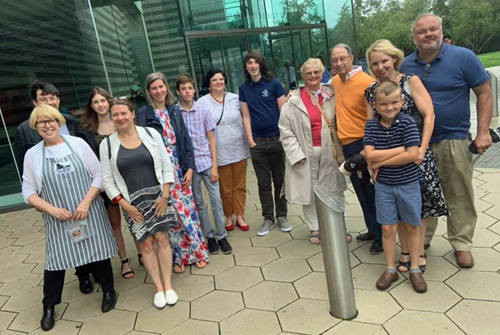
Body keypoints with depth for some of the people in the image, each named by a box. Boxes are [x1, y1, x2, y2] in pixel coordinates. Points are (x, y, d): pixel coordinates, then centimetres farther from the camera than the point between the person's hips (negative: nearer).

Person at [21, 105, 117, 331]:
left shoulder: (78, 143, -2)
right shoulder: (32, 154, 1)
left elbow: (99, 175, -2)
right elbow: (28, 191, 4)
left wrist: (86, 202, -13)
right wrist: (52, 209, -12)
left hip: (89, 212, 0)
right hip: (57, 219, 1)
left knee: (97, 252, 9)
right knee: (55, 260, 4)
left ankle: (108, 291, 32)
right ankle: (49, 306, 27)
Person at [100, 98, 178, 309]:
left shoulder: (151, 134, -2)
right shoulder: (107, 145, -1)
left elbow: (166, 166, 0)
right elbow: (107, 180, 0)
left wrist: (164, 195, -7)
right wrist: (125, 205, -6)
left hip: (158, 197, 0)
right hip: (133, 203, 0)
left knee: (162, 239, 2)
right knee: (146, 244, 5)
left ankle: (168, 285, 17)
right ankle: (158, 288, 20)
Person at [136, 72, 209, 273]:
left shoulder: (175, 111, 7)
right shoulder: (143, 114, -3)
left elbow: (186, 140, 6)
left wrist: (190, 167, 0)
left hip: (179, 168, 3)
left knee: (187, 209, 7)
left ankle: (196, 251, 22)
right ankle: (178, 256, 20)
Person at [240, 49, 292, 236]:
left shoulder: (274, 84, -1)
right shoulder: (244, 88, 6)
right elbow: (246, 116, 5)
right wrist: (250, 141, -1)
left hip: (277, 139, -1)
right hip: (257, 142, 2)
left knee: (279, 180, 8)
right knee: (263, 183, 9)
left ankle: (282, 216, 22)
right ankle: (268, 218, 20)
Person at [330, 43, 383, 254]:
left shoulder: (366, 82, -16)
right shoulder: (335, 81, 8)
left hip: (363, 144, -8)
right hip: (347, 144, 8)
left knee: (373, 192, 2)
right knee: (361, 192, 18)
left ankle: (382, 236, 18)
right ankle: (373, 230, 34)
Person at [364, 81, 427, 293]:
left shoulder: (407, 122, -11)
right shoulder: (371, 126, -4)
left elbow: (413, 155, -20)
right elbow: (370, 156, -14)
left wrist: (381, 162, -17)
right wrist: (400, 149, -18)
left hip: (408, 184, -1)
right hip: (383, 186, 2)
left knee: (412, 227, 12)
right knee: (388, 228, 9)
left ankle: (415, 270, 28)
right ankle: (390, 269, 26)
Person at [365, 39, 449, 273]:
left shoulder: (410, 81, -4)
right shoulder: (370, 92, 4)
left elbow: (428, 115, -9)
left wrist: (423, 148, -18)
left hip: (416, 151, -2)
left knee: (420, 202, 3)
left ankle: (419, 251, 21)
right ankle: (405, 251, 23)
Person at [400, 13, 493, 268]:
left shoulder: (463, 57, -6)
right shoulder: (406, 65, 3)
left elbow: (484, 93, -3)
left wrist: (483, 132, -9)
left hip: (453, 140, -2)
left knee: (459, 196, 7)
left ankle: (462, 243, 25)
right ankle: (421, 239, 30)